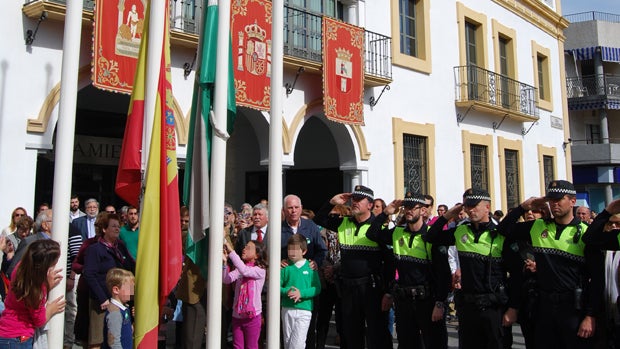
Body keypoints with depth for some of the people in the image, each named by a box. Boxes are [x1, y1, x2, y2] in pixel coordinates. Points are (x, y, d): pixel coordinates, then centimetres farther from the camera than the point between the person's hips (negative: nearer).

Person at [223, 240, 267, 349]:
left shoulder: (260, 270, -10)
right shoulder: (240, 269, 6)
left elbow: (244, 271, -27)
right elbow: (227, 279, -9)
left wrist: (231, 251, -28)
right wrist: (225, 262, -22)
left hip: (252, 316, -5)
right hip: (237, 315, 5)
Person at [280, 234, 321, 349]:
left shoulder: (310, 267, 1)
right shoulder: (285, 267, 4)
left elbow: (317, 288, -3)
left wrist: (301, 293, -17)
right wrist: (287, 292, -17)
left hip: (304, 310, -2)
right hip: (287, 309, 2)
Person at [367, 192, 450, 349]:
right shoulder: (397, 233, 5)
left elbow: (443, 271, -12)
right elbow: (371, 234, 10)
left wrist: (440, 303, -16)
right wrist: (385, 213, -1)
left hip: (427, 299, -5)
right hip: (403, 299, 5)